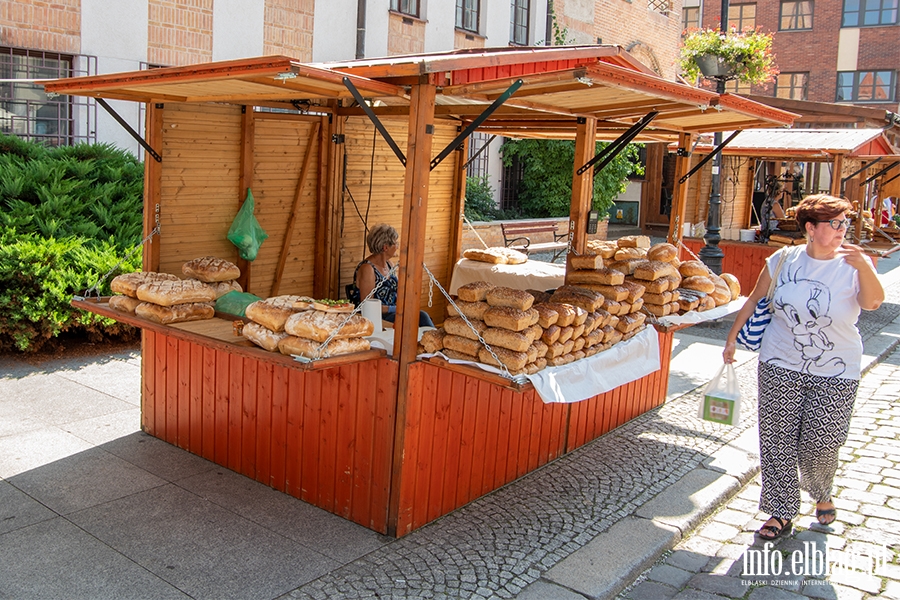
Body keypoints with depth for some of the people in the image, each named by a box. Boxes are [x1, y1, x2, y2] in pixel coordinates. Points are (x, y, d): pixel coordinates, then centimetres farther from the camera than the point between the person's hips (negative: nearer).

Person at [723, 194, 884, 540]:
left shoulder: (853, 265, -7)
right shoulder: (784, 260, -2)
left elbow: (872, 303, -27)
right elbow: (754, 300, 10)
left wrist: (863, 266, -43)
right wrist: (732, 338, 12)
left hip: (835, 373, -1)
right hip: (780, 368, 1)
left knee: (821, 445, 6)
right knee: (778, 442, 4)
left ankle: (821, 495, 39)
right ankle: (781, 513, 20)